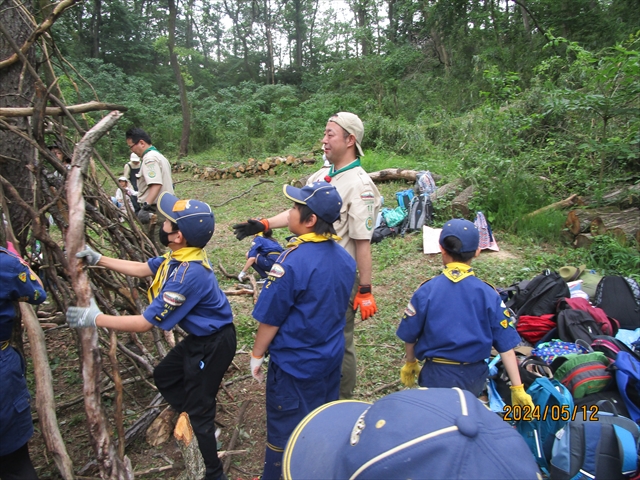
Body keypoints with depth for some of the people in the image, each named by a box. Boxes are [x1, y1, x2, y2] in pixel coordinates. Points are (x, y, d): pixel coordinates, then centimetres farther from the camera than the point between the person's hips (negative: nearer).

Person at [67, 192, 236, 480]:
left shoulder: (187, 275, -34)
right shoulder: (179, 256, -5)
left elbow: (145, 323, -26)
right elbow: (141, 269, 13)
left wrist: (95, 319, -16)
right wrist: (99, 260, 11)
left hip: (213, 345, -10)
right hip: (198, 338, 10)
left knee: (199, 410, 6)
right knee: (164, 377, 25)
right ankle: (201, 425, 42)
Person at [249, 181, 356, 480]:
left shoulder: (292, 262, -28)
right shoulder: (344, 258, -6)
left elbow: (270, 319, -18)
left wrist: (257, 355, -5)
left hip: (294, 365, -7)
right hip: (332, 357, 7)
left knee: (285, 427, 14)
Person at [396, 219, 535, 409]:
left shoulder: (426, 291, -9)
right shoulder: (489, 294, -5)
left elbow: (409, 336, 1)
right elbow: (506, 344, -3)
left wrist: (410, 364, 19)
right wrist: (517, 388, 4)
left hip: (437, 376, -1)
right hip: (474, 377, 2)